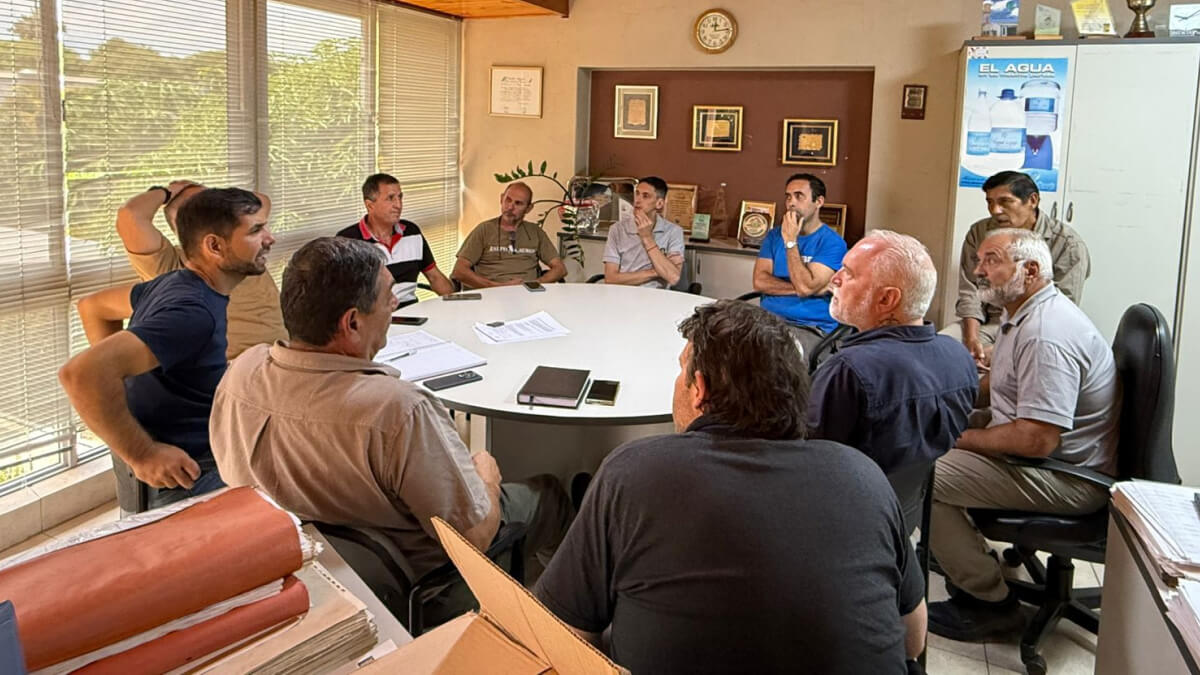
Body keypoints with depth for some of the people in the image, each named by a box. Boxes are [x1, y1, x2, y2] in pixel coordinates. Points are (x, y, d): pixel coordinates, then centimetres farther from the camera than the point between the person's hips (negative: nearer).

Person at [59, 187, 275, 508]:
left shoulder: (174, 284, 6)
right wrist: (141, 455, -26)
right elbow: (82, 373, -35)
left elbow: (93, 306, 23)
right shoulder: (192, 311, -25)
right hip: (184, 481, -10)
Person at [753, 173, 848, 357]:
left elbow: (805, 287, -15)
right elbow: (759, 281, 1)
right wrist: (800, 288, -9)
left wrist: (791, 241, -11)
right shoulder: (774, 235, 14)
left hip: (811, 328, -4)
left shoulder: (832, 243, -3)